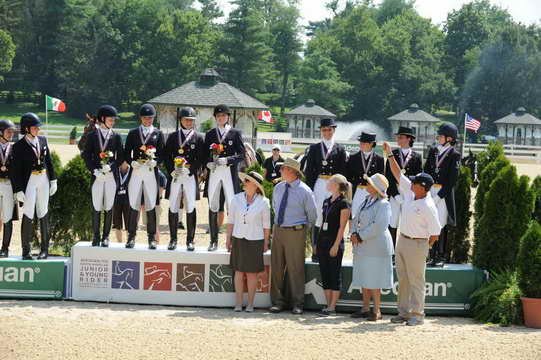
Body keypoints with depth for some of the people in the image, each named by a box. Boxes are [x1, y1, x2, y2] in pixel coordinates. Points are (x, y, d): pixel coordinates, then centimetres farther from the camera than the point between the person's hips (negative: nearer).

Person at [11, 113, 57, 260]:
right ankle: (26, 250, -2)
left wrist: (53, 180, 10)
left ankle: (45, 249, 15)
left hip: (44, 180, 4)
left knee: (43, 214, 8)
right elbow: (15, 171, -6)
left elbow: (49, 161, 14)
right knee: (28, 215, -8)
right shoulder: (19, 146, -6)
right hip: (29, 181, -4)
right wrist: (18, 190, -9)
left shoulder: (43, 140, 8)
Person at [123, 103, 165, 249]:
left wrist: (155, 161, -13)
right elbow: (126, 153, 9)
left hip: (151, 172, 0)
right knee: (133, 205, -1)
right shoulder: (133, 133, 12)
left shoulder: (158, 134, 11)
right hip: (136, 171, 0)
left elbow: (162, 153, 6)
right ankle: (131, 237, 4)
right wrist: (132, 162, -9)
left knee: (151, 206, 0)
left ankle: (152, 238, 5)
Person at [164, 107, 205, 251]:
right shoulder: (173, 136, 12)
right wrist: (172, 171, -6)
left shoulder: (198, 138, 7)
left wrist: (189, 170, -12)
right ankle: (173, 239, 9)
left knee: (190, 209, 0)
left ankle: (190, 240, 5)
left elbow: (201, 159, 1)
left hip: (191, 176, -1)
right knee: (173, 208, 1)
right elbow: (166, 156, 8)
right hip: (174, 176, 1)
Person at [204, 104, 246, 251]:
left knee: (232, 205, -7)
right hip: (214, 172, 3)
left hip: (230, 172, -3)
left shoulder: (235, 133, 4)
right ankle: (213, 240, 9)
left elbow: (242, 155, -1)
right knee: (213, 206, 3)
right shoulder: (210, 134, 13)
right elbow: (206, 153, 13)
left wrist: (227, 160, -15)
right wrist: (208, 163, -8)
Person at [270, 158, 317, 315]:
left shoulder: (305, 191, -9)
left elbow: (312, 215, 2)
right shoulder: (278, 188, 8)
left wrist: (303, 229, 12)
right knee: (276, 267, 7)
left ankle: (297, 303, 8)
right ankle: (278, 301, 16)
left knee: (295, 268, -1)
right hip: (278, 230, 5)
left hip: (295, 232, -5)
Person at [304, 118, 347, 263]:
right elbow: (309, 171, 8)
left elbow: (343, 172, 8)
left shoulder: (340, 149, 10)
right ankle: (315, 250, 0)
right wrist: (309, 190, 0)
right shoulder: (314, 148, 11)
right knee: (317, 218, -3)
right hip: (319, 185, 0)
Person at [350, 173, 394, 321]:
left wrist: (360, 236, -18)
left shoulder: (383, 204, -13)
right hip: (362, 248, 8)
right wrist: (353, 233, -4)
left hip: (375, 247, -8)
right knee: (364, 278, 12)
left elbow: (379, 226, -22)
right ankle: (365, 308, 19)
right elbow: (356, 219, 16)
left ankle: (377, 311, 0)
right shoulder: (366, 201, 13)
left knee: (373, 280, -6)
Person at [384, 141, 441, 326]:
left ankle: (417, 314, 6)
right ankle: (403, 312, 19)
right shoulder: (409, 192, 0)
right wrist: (389, 155, 7)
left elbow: (435, 234, -16)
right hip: (402, 240, 8)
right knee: (403, 279, 12)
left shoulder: (428, 207, -21)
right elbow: (398, 174, 9)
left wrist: (424, 246, -4)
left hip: (417, 244, -8)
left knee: (416, 280, -1)